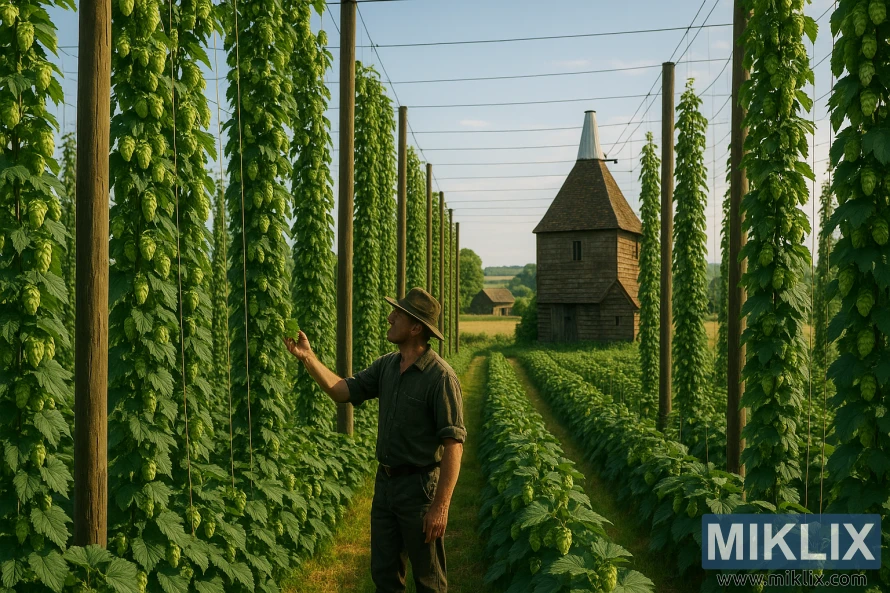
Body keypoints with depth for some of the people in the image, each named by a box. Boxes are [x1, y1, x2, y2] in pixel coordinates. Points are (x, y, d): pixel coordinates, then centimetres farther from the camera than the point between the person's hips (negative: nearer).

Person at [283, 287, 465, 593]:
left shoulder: (441, 377, -20)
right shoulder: (386, 366, 3)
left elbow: (453, 443, -21)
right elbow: (343, 391, 5)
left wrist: (441, 506, -23)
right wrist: (308, 357, -4)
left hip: (420, 487, -7)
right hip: (385, 483, 7)